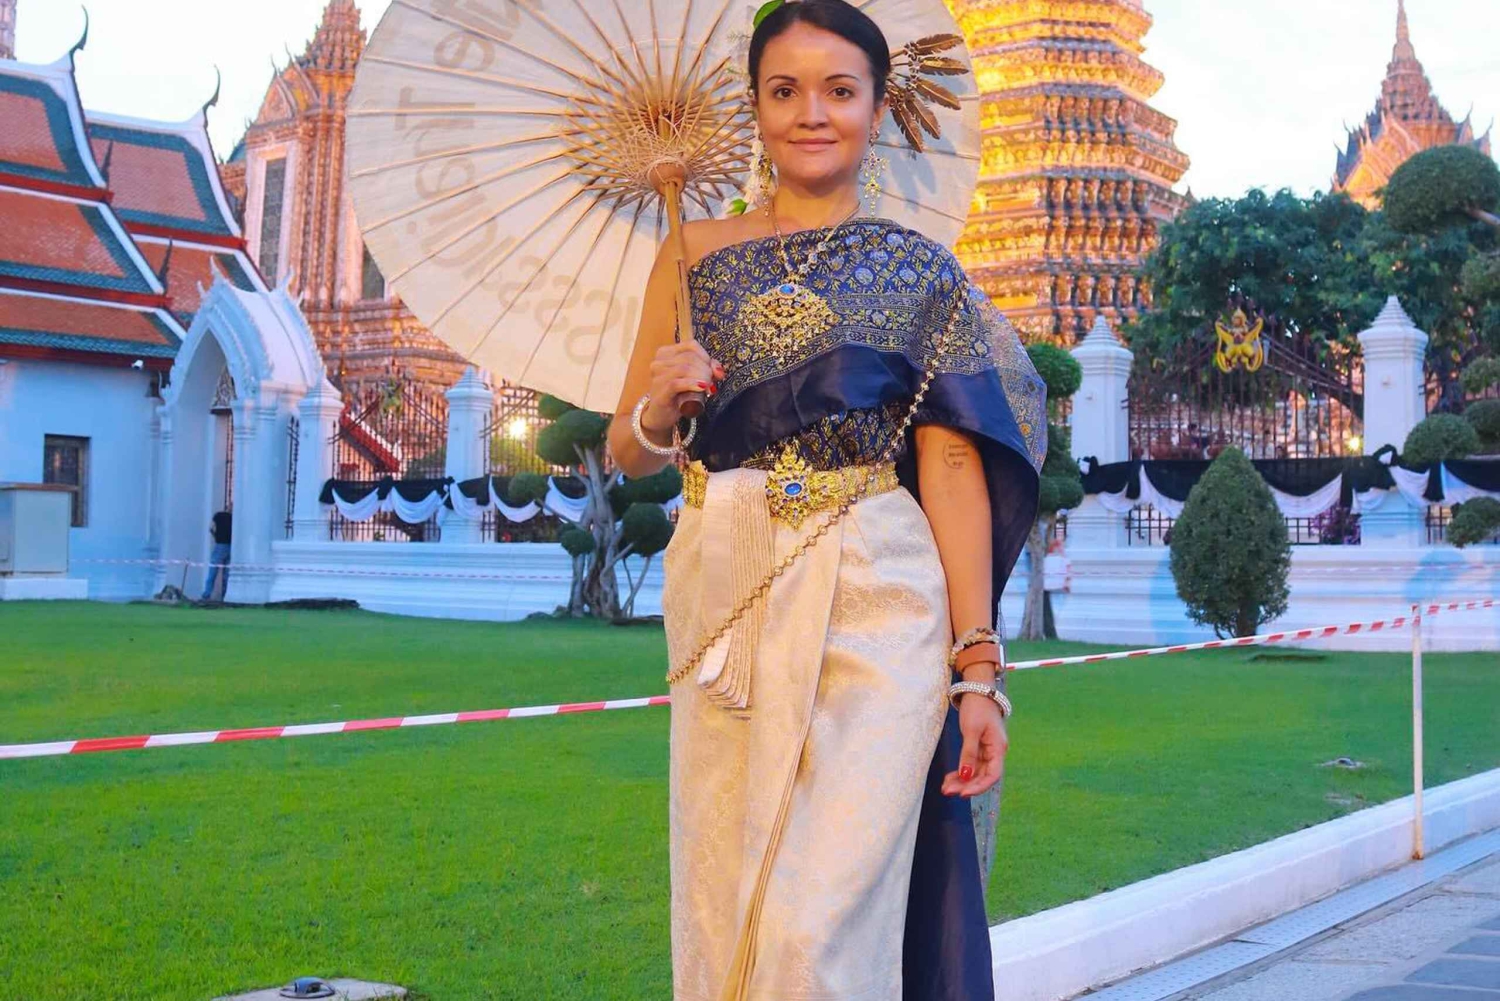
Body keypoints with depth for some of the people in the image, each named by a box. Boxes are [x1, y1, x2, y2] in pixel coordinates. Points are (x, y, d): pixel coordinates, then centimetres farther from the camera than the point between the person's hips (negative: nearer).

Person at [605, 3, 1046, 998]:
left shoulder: (920, 270, 7)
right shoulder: (697, 254, 12)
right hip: (723, 601, 3)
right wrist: (659, 409, -8)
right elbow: (627, 451, 15)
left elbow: (953, 464, -1)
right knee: (721, 911, 7)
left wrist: (978, 666, -8)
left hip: (872, 602, -2)